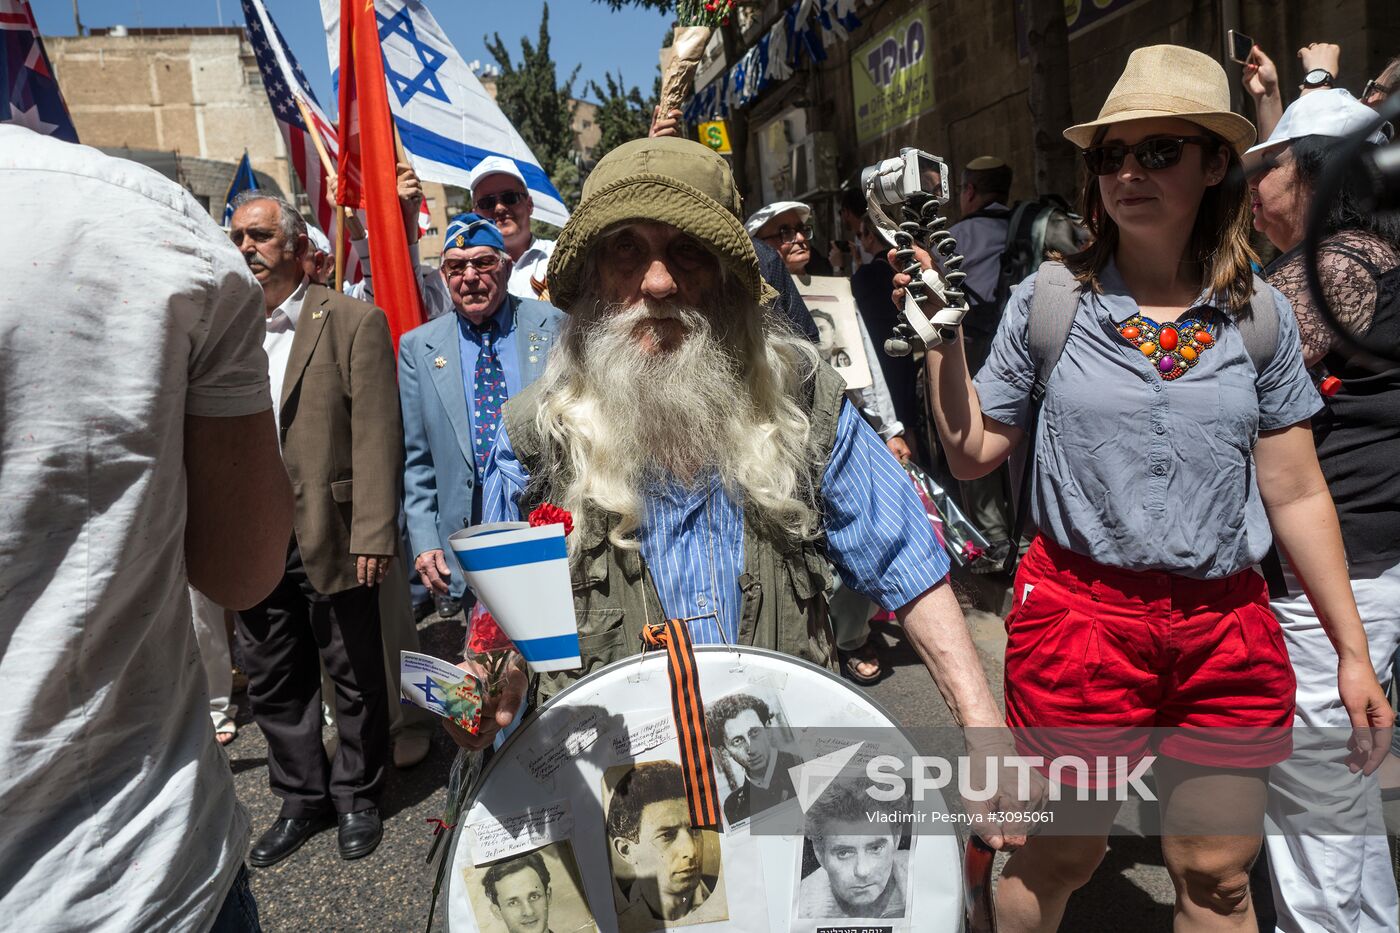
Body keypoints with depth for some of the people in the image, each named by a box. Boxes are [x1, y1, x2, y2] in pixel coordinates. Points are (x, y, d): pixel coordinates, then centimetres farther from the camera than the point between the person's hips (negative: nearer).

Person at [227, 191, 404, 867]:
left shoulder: (354, 322, -6)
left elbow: (377, 437, -11)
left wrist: (372, 535, -16)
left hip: (330, 539, -5)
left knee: (355, 678, 10)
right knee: (272, 681, 16)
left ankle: (357, 796, 31)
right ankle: (302, 799, 35)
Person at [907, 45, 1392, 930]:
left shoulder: (1260, 314, 2)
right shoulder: (1048, 299, -3)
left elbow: (1297, 493, 6)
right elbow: (971, 453, 0)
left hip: (1229, 632, 3)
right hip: (1079, 615, -2)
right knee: (1060, 855, 13)